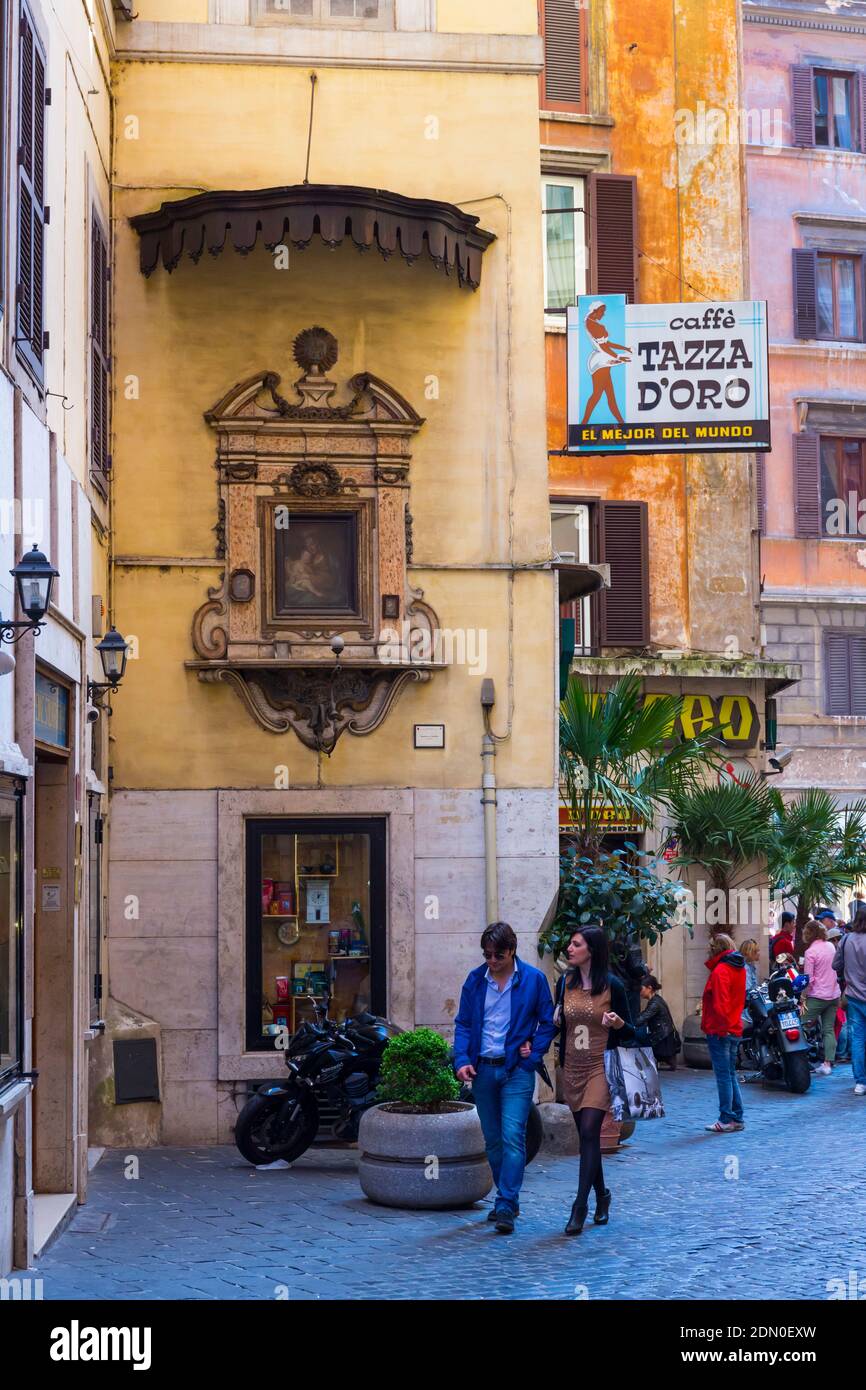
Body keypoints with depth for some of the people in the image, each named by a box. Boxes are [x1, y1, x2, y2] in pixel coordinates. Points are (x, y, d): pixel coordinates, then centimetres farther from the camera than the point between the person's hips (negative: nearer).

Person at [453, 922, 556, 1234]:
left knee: (512, 1136, -13)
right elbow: (463, 1023, 9)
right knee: (493, 1140, 10)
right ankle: (508, 1201, 23)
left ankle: (505, 1207, -13)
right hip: (482, 1068, 4)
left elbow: (547, 1022, 4)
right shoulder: (475, 979, 5)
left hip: (517, 1070, -4)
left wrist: (533, 1054, -8)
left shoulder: (533, 979, -3)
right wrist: (462, 1060, -5)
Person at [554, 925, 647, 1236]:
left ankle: (580, 1204, -13)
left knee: (589, 1132, -14)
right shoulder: (565, 983, 6)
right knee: (586, 1135, 11)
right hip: (572, 1068, 5)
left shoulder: (612, 985, -7)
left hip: (600, 1068, -5)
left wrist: (619, 1024, -22)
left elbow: (628, 1032, -1)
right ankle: (601, 1194, 27)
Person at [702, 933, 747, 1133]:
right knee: (730, 1075, 15)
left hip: (720, 1031, -9)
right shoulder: (739, 968, 11)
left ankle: (726, 1120, -1)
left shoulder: (720, 971, -16)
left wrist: (720, 1027, -17)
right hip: (735, 1029, 9)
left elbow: (720, 1004, -22)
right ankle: (737, 1118, 18)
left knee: (723, 1075, -4)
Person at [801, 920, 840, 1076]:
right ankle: (828, 1063, 5)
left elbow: (808, 979, -14)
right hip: (834, 995, 6)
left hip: (817, 996, -6)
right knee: (829, 1030, 8)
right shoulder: (831, 946, 6)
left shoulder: (810, 952, -13)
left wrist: (803, 999, -8)